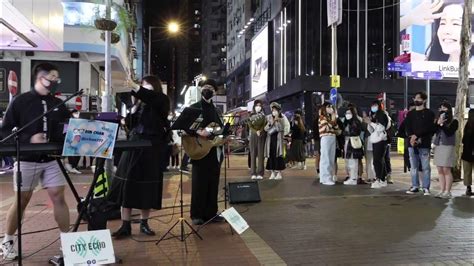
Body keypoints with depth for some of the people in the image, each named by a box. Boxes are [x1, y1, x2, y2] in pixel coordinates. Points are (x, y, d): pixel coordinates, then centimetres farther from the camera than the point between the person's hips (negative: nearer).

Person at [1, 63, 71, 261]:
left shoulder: (58, 104, 6)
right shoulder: (21, 101, -4)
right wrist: (29, 139, -20)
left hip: (51, 160, 3)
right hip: (27, 160, -3)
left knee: (59, 197, 0)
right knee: (22, 200, 6)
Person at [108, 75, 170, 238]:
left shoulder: (161, 100, 1)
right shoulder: (140, 103, 12)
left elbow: (151, 96, -23)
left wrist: (134, 87, -25)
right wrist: (135, 106, -2)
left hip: (152, 149, -4)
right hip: (134, 146, 4)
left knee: (147, 187, 3)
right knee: (127, 185, -1)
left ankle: (144, 223, 18)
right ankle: (125, 226, 5)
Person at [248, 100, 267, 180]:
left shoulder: (263, 116, 10)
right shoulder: (251, 116, 12)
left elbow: (265, 125, -2)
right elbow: (250, 126, 2)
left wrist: (260, 131, -19)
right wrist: (256, 132, -14)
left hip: (262, 136, -1)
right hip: (253, 136, 1)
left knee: (260, 154, -5)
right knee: (253, 154, -3)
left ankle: (260, 173, -4)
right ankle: (253, 173, -3)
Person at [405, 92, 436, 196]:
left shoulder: (429, 113, 3)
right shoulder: (410, 114, 15)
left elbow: (427, 128, -8)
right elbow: (407, 127, 5)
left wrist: (416, 136, -16)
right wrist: (412, 137, -12)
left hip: (424, 144, -4)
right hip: (412, 144, 4)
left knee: (425, 167, -2)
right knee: (413, 167, 8)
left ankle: (426, 188, 3)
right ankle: (415, 186, 15)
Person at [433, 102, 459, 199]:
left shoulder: (454, 122, 1)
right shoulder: (438, 120, 13)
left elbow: (449, 132, -12)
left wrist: (442, 124, -14)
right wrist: (438, 123, -11)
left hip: (447, 147, -5)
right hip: (438, 147, 5)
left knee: (446, 170, -6)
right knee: (440, 170, 6)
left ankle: (447, 192, -1)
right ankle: (442, 191, 11)